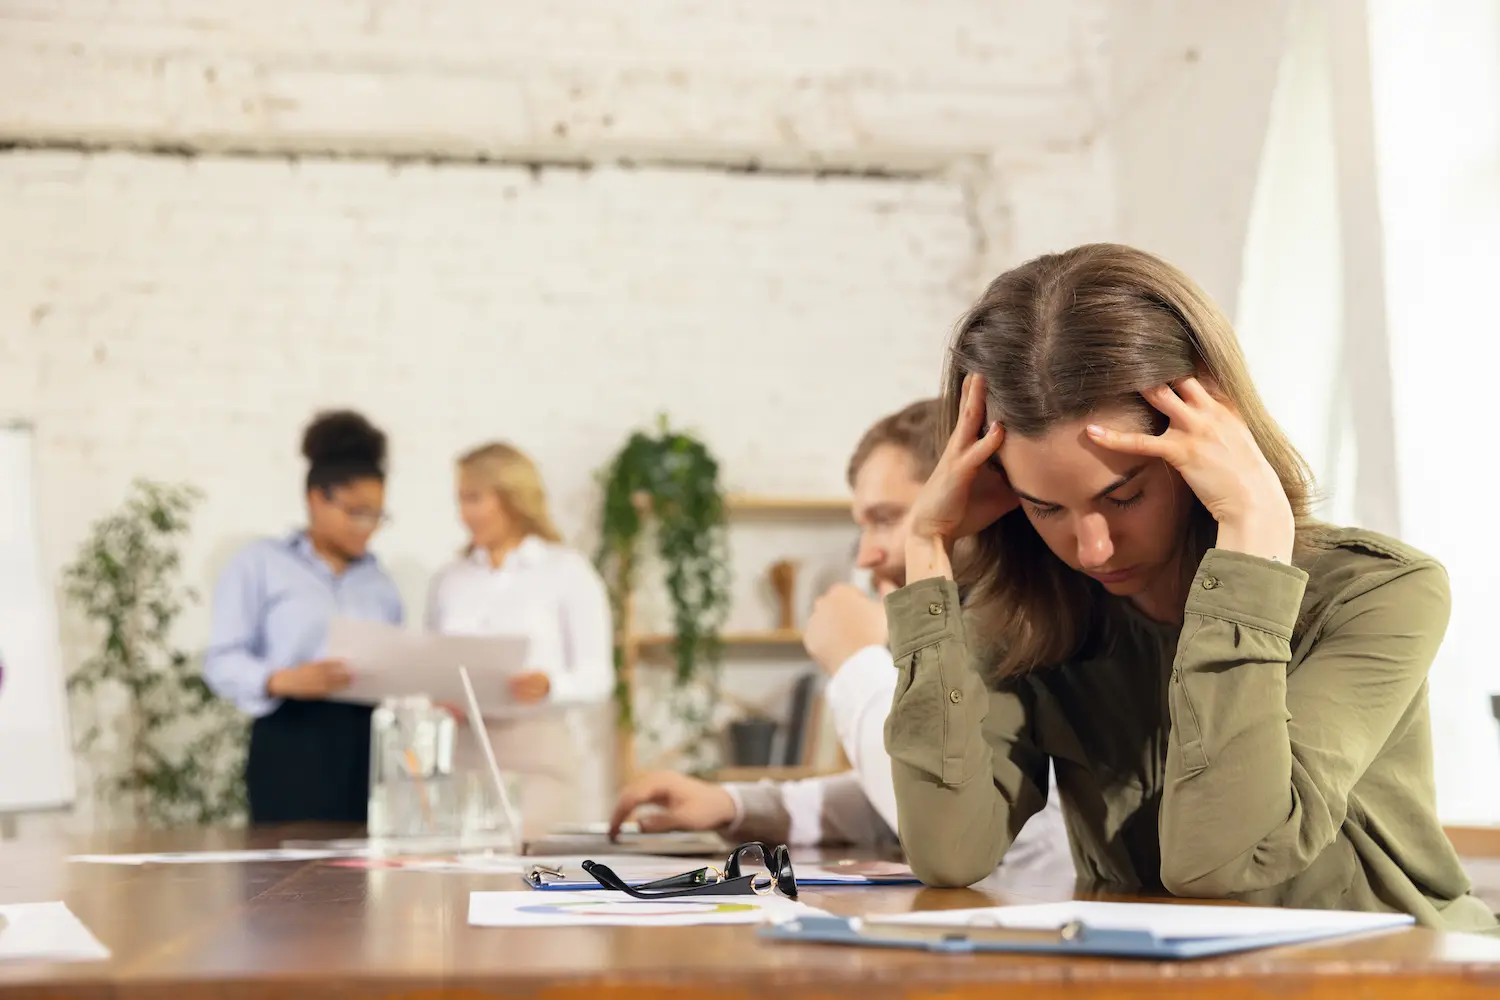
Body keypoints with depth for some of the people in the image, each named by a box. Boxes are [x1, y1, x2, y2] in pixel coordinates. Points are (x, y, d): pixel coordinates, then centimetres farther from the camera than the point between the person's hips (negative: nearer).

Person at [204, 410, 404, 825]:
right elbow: (223, 660, -4)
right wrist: (284, 681, -21)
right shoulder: (260, 563, 5)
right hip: (293, 746, -4)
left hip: (369, 750, 4)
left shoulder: (380, 582, 20)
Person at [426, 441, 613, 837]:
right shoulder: (448, 580, 15)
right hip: (466, 754, 3)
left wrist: (549, 685, -22)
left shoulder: (568, 570, 2)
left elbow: (597, 676, -3)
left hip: (545, 750, -3)